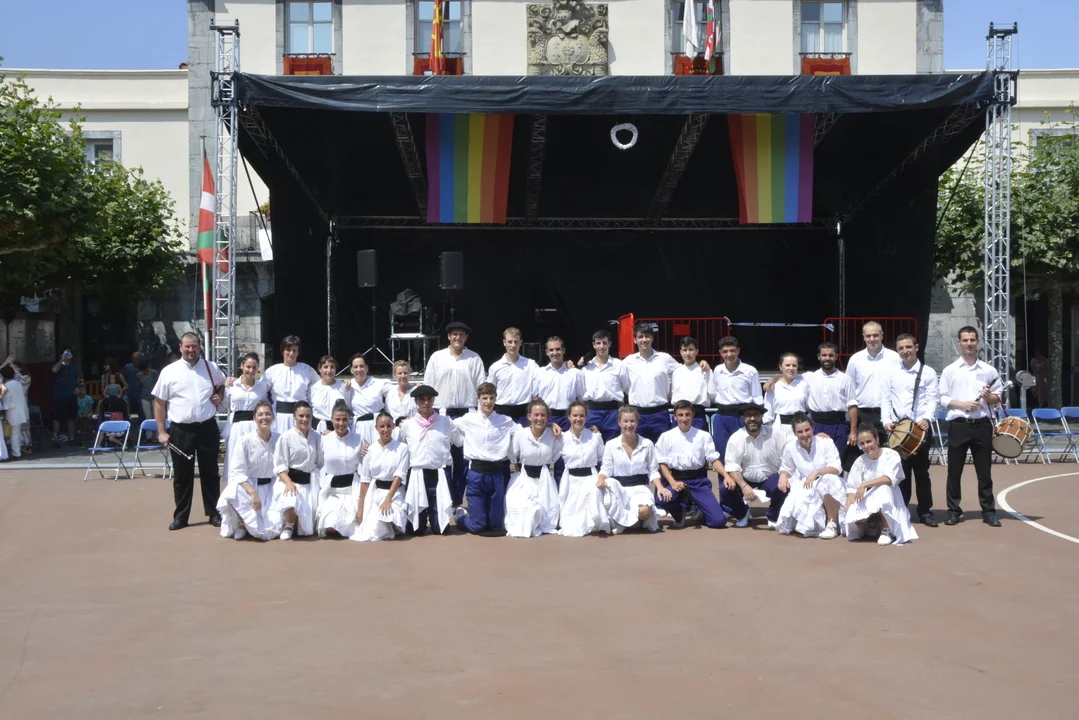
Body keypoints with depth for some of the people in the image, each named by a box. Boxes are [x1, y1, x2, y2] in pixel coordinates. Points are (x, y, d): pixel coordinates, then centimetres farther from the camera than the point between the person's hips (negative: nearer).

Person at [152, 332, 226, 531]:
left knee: (210, 472, 9)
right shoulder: (169, 371, -2)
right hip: (180, 430, -1)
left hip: (207, 428, 2)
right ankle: (180, 516, 17)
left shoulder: (211, 368, 5)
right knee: (182, 475, 7)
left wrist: (219, 396, 4)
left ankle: (214, 514, 19)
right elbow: (159, 402, 1)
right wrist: (161, 431, -3)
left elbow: (223, 384, 27)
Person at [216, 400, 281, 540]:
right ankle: (242, 523, -6)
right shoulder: (245, 440, -12)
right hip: (246, 486, -3)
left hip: (269, 488, 3)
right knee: (231, 495, -39)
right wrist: (252, 492, -29)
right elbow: (237, 472, -15)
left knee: (270, 532, -16)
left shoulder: (279, 440, -3)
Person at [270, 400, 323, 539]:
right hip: (290, 480, -4)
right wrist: (288, 482, -25)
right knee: (291, 502, -38)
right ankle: (288, 525, -3)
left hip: (310, 483, 4)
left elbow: (321, 462, 6)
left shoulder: (317, 437, 8)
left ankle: (296, 525, 31)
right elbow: (279, 466, -8)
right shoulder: (286, 437, -4)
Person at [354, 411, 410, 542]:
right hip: (374, 493, 2)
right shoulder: (370, 450, 3)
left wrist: (388, 499, -20)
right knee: (368, 532, -11)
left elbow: (399, 476, -9)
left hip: (395, 493, -2)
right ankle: (389, 527, 19)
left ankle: (392, 528, 3)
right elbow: (365, 480, 5)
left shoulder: (402, 448, -3)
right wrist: (360, 508, 2)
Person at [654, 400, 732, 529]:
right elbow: (663, 463, 1)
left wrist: (726, 476, -16)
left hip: (698, 480, 0)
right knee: (661, 500, -36)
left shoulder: (703, 436, 4)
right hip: (676, 479, 0)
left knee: (719, 520, -16)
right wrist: (672, 482, -14)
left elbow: (714, 459, 1)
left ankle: (698, 511, 21)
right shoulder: (666, 437, 2)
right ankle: (680, 513, 2)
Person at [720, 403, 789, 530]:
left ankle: (774, 518, 1)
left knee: (782, 487, -32)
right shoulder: (735, 438, -8)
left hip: (770, 479, 0)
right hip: (745, 480, 0)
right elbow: (732, 467, -12)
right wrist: (744, 486, -25)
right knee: (725, 489, -26)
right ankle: (741, 514, 8)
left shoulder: (776, 434, -6)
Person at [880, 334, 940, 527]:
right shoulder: (891, 374, 10)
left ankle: (925, 511, 14)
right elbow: (886, 400, 7)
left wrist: (926, 418, -20)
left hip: (921, 428, -2)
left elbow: (932, 399, -4)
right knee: (901, 471, 6)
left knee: (921, 471, 5)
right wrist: (887, 421, -8)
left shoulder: (928, 373, 3)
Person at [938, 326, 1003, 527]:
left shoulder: (989, 370, 7)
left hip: (982, 425, 1)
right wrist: (962, 404, -13)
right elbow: (942, 399, 1)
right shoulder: (950, 370, 4)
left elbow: (998, 399, 10)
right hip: (958, 425, -1)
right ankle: (953, 511, 13)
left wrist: (989, 397, -11)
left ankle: (988, 511, 12)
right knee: (954, 471, 4)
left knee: (984, 471, 5)